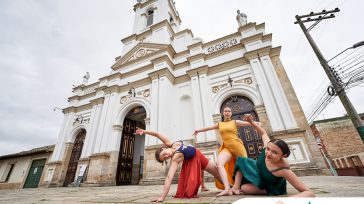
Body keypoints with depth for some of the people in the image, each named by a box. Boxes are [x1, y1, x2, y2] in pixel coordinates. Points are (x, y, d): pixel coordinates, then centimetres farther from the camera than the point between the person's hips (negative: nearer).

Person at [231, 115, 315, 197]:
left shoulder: (283, 170, -43)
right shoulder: (268, 146, -31)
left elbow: (310, 193, -39)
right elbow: (263, 133, -11)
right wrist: (251, 122, -23)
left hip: (272, 187, -5)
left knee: (243, 188, -16)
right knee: (241, 161, -3)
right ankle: (236, 187, 1)